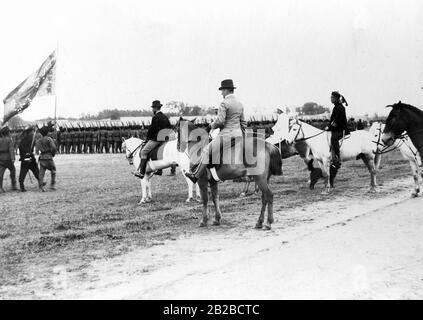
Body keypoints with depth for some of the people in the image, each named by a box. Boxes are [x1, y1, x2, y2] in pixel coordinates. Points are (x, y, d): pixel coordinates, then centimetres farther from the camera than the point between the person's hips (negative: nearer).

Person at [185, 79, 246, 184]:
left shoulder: (224, 103, -12)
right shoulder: (240, 104, 13)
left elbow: (220, 121, -18)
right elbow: (243, 123, 17)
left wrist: (211, 126, 0)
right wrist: (243, 137, 24)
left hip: (226, 135, -7)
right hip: (238, 134, 7)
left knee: (207, 151, 0)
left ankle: (195, 176, 0)